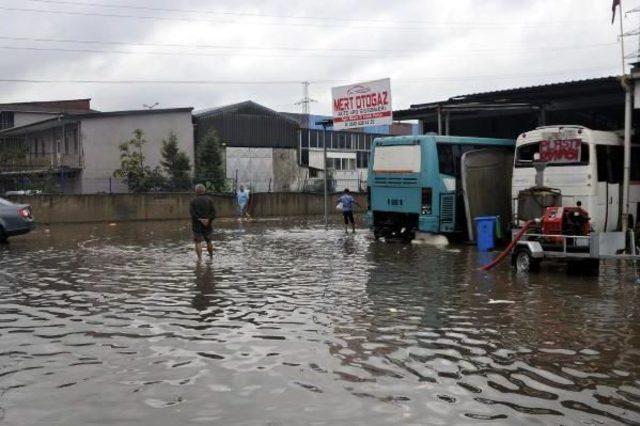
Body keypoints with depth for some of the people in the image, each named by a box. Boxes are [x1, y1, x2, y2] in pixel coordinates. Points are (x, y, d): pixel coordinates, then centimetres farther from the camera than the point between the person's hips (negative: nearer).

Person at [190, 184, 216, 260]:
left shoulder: (193, 201, -4)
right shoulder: (209, 199, 2)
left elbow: (192, 212, -14)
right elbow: (213, 211, -7)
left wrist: (199, 219, -15)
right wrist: (209, 219, -14)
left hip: (197, 224, -2)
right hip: (208, 225, 3)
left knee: (198, 242, 0)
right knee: (209, 241, 18)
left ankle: (199, 258, -9)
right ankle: (211, 256, 28)